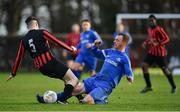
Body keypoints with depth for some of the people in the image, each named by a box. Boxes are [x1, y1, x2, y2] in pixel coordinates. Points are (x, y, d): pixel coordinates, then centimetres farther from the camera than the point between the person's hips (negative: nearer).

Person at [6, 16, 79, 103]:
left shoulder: (24, 40, 12)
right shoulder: (41, 32, -2)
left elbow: (18, 58, 15)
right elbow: (57, 42, -6)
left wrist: (13, 73, 25)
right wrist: (71, 49, 6)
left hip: (41, 69, 7)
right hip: (51, 63, -7)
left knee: (66, 79, 23)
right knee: (74, 80, -5)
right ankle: (63, 99, -23)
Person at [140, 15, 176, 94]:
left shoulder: (159, 29, -15)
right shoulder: (149, 29, 10)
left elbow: (166, 39, -20)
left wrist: (158, 44, -31)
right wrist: (146, 42, 8)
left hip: (159, 53, -7)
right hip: (151, 52, 7)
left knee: (165, 69, 0)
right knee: (144, 66, -8)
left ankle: (173, 87, 17)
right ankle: (148, 86, 0)